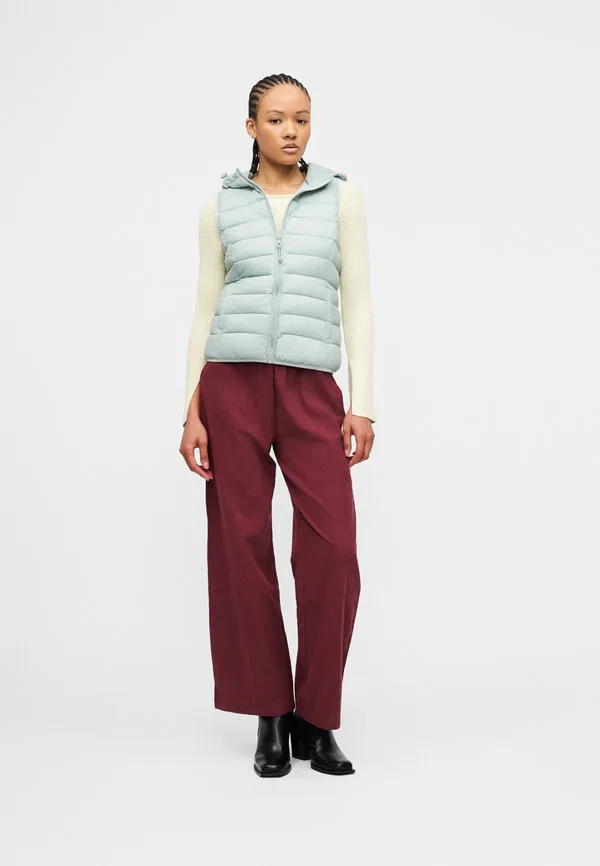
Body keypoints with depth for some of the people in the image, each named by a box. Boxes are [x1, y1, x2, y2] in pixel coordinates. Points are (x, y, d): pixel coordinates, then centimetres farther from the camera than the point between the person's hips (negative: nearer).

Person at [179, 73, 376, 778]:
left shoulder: (341, 199, 10)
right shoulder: (220, 207, 11)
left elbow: (357, 303, 7)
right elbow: (206, 310, 10)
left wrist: (362, 404, -2)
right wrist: (192, 412, 2)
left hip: (312, 389, 0)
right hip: (233, 382, 1)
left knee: (333, 552, -9)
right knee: (242, 548, 0)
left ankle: (315, 721, 8)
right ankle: (271, 718, 14)